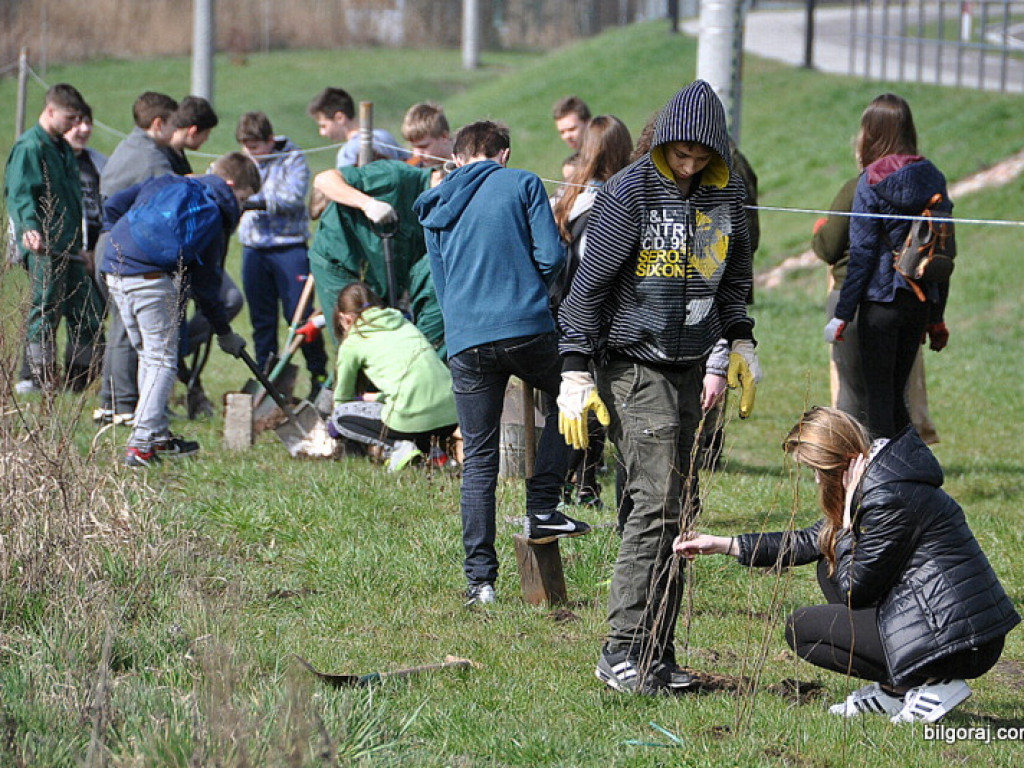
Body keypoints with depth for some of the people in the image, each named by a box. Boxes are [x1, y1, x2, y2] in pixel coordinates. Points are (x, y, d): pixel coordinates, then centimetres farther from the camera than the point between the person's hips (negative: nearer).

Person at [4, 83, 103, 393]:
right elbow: (19, 194, -19)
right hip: (43, 247, -9)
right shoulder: (29, 147, -9)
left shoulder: (64, 149, 19)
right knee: (46, 311, -6)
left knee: (88, 311, 8)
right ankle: (43, 378, 0)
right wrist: (30, 228, -36)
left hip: (69, 248, 9)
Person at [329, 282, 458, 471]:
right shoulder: (403, 322, 23)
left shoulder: (352, 343, 8)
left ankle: (397, 446, -5)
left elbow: (342, 398, 21)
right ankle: (430, 448, 10)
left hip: (414, 418, -6)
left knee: (340, 416, 14)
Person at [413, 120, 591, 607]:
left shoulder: (435, 207, 18)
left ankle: (479, 579, 1)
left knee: (478, 460, 6)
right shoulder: (522, 184, 6)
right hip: (527, 328, -3)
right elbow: (551, 256, -1)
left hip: (465, 342, 3)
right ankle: (542, 510, 12)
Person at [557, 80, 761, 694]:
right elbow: (590, 282, -9)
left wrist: (739, 343, 19)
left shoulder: (726, 194, 7)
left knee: (682, 505, 5)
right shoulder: (632, 191, -10)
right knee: (657, 500, -15)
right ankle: (624, 652, -13)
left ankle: (657, 651, 9)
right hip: (634, 363, -6)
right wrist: (576, 371, -12)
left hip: (690, 367, 7)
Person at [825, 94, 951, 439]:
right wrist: (937, 317, 17)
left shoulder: (872, 183, -8)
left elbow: (862, 253, -10)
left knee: (879, 393, 1)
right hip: (922, 302, 5)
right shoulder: (932, 178, 6)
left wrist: (842, 314, -7)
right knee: (897, 392, 14)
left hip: (881, 301, -5)